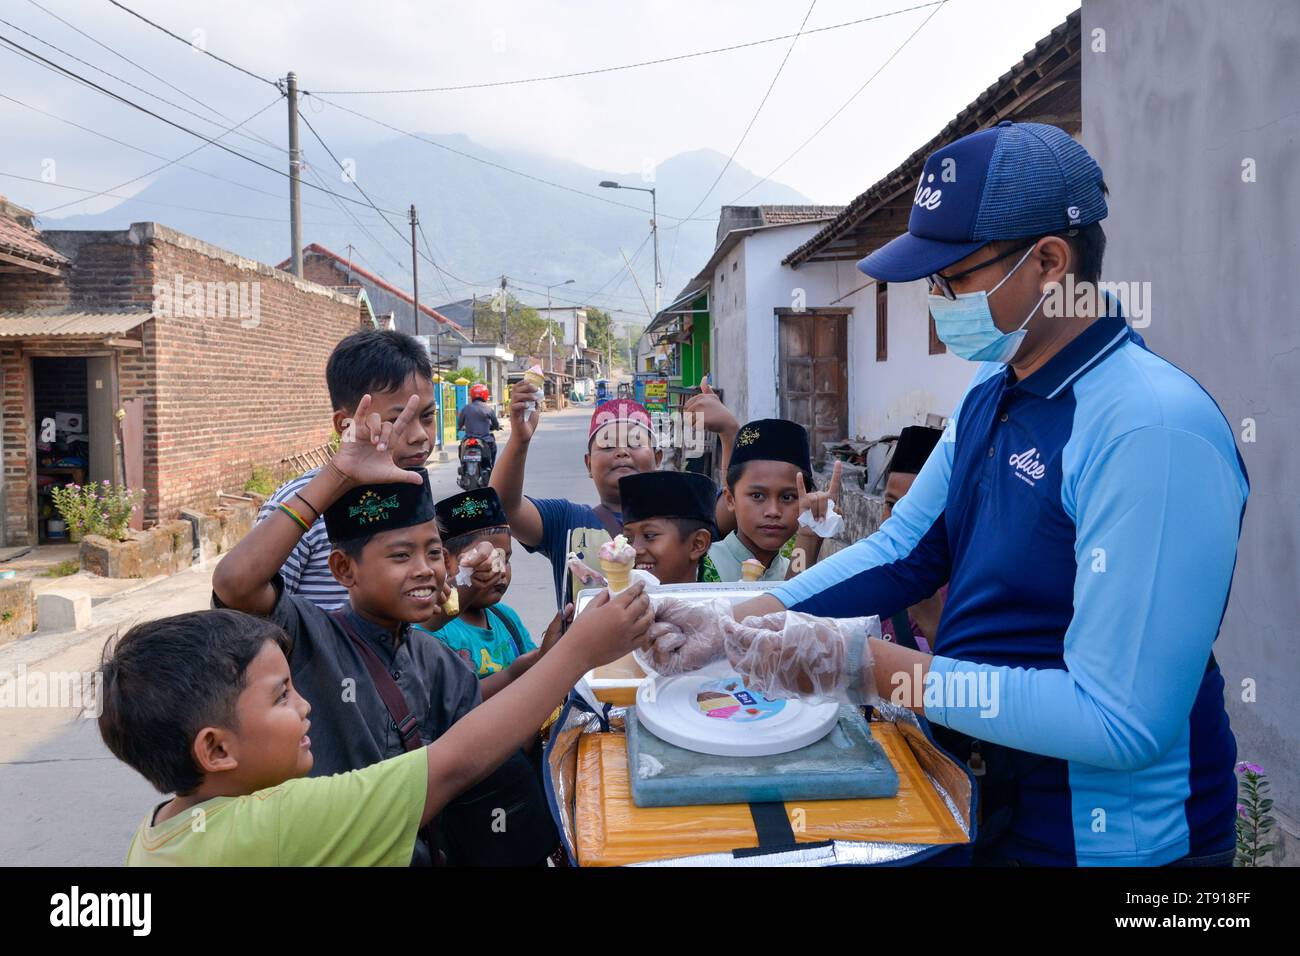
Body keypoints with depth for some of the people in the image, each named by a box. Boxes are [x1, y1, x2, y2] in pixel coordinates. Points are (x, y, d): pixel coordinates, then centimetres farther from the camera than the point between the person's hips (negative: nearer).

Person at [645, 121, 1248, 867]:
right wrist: (730, 627, -7)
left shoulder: (1152, 429, -26)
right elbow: (903, 551, 3)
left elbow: (1122, 720, -28)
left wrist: (867, 668, -29)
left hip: (1104, 837, -7)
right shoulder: (991, 394, 1)